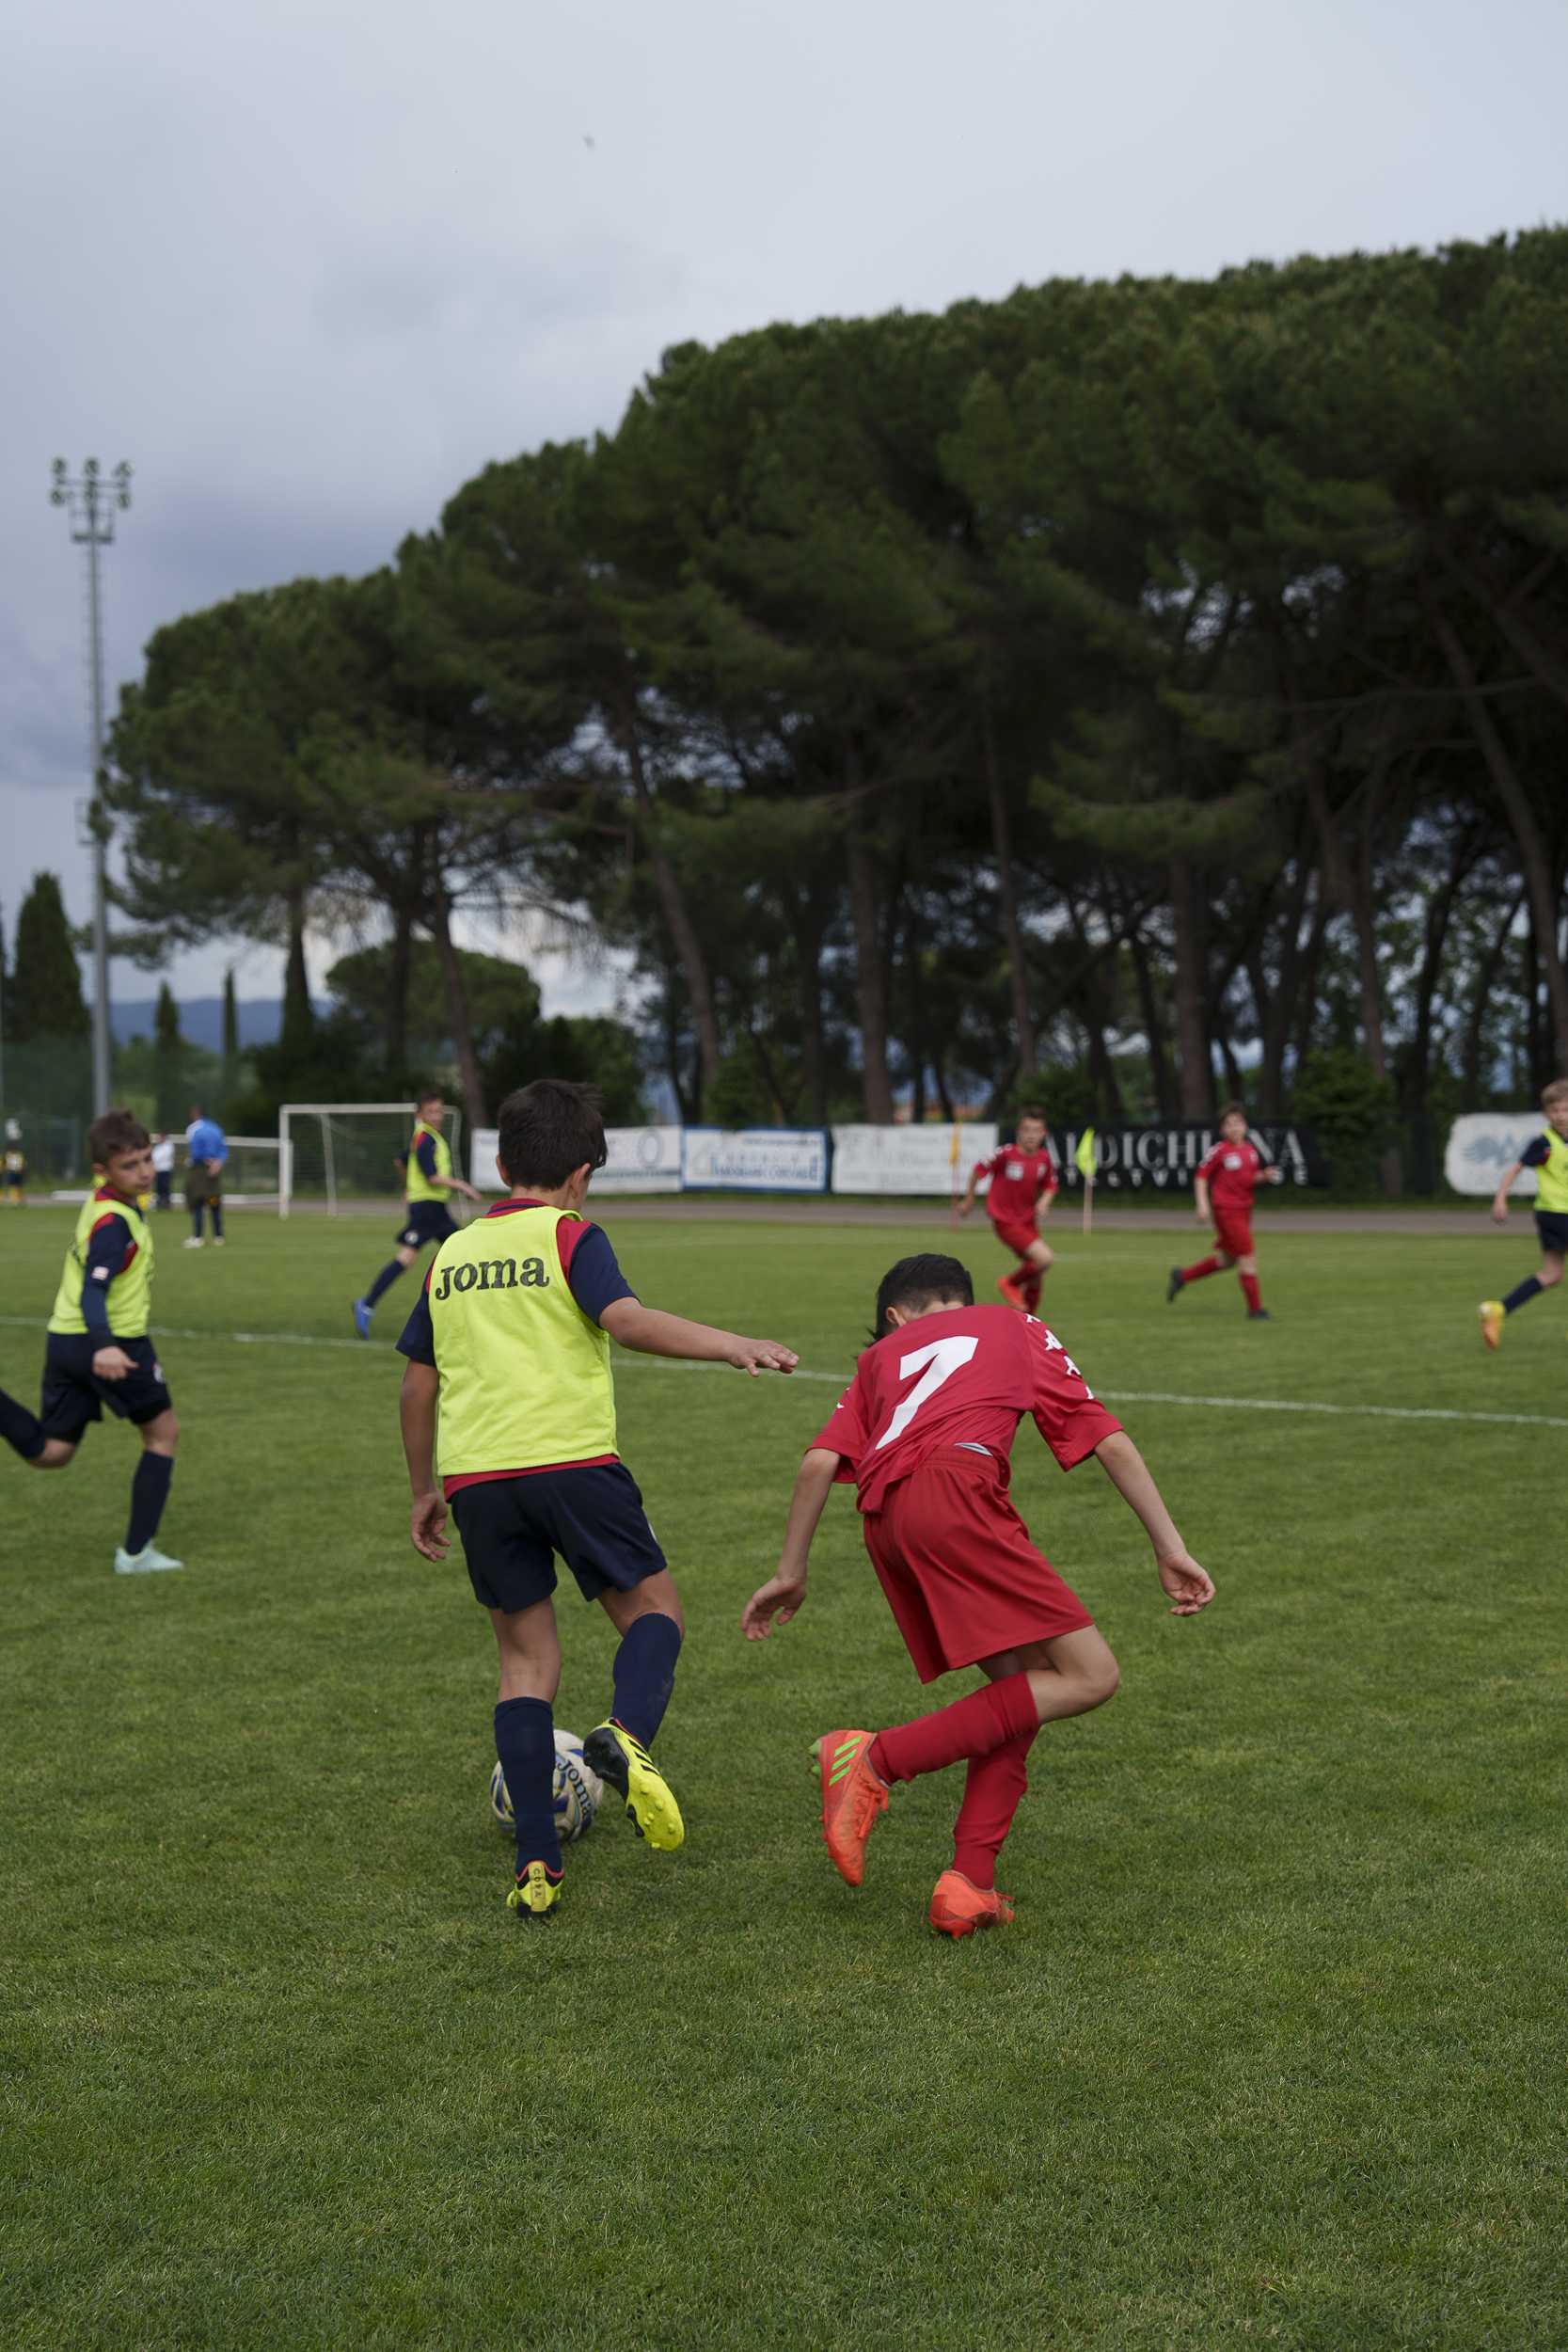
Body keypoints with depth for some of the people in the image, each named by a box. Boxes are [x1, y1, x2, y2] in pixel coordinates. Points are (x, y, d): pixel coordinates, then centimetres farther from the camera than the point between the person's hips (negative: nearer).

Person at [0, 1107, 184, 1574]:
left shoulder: (100, 1203, 9)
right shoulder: (114, 1225, -19)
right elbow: (93, 1293, -31)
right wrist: (106, 1347, -45)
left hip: (64, 1340, 8)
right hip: (110, 1343, -8)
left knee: (49, 1453, 12)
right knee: (163, 1431, 11)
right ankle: (136, 1552, 9)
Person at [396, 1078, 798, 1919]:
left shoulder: (449, 1256, 18)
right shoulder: (570, 1236, 3)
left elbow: (417, 1384, 21)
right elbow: (625, 1319, -16)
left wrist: (425, 1491, 30)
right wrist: (734, 1346, -19)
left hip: (475, 1475, 5)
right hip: (570, 1460, -4)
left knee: (526, 1658, 13)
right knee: (654, 1605, 11)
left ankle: (536, 1865, 6)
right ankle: (627, 1734, -22)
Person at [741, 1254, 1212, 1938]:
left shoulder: (883, 1354, 34)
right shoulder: (1017, 1329, 29)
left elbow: (818, 1464, 20)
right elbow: (1110, 1442, 19)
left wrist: (791, 1571, 27)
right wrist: (1171, 1549, 17)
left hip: (884, 1519, 6)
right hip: (953, 1488, -6)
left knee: (1025, 1688, 15)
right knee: (1090, 1677, -6)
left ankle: (968, 1883, 2)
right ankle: (877, 1760, -11)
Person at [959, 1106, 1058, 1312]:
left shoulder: (1045, 1159, -4)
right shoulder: (1006, 1154, -20)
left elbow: (1050, 1186, 11)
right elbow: (979, 1169, -7)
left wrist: (1044, 1202, -11)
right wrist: (969, 1200, 5)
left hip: (1029, 1220, 6)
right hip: (1005, 1221, -6)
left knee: (1037, 1275, 10)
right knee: (1045, 1259, -20)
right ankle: (1010, 1283, 5)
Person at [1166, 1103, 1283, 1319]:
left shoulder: (1251, 1150, 8)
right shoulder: (1219, 1150, -11)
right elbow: (1201, 1176, -8)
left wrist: (1265, 1176, -1)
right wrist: (1202, 1205, -16)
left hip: (1244, 1209, 8)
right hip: (1226, 1210, -8)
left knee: (1227, 1258, 16)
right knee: (1248, 1256, -9)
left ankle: (1182, 1276, 32)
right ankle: (1255, 1308, -2)